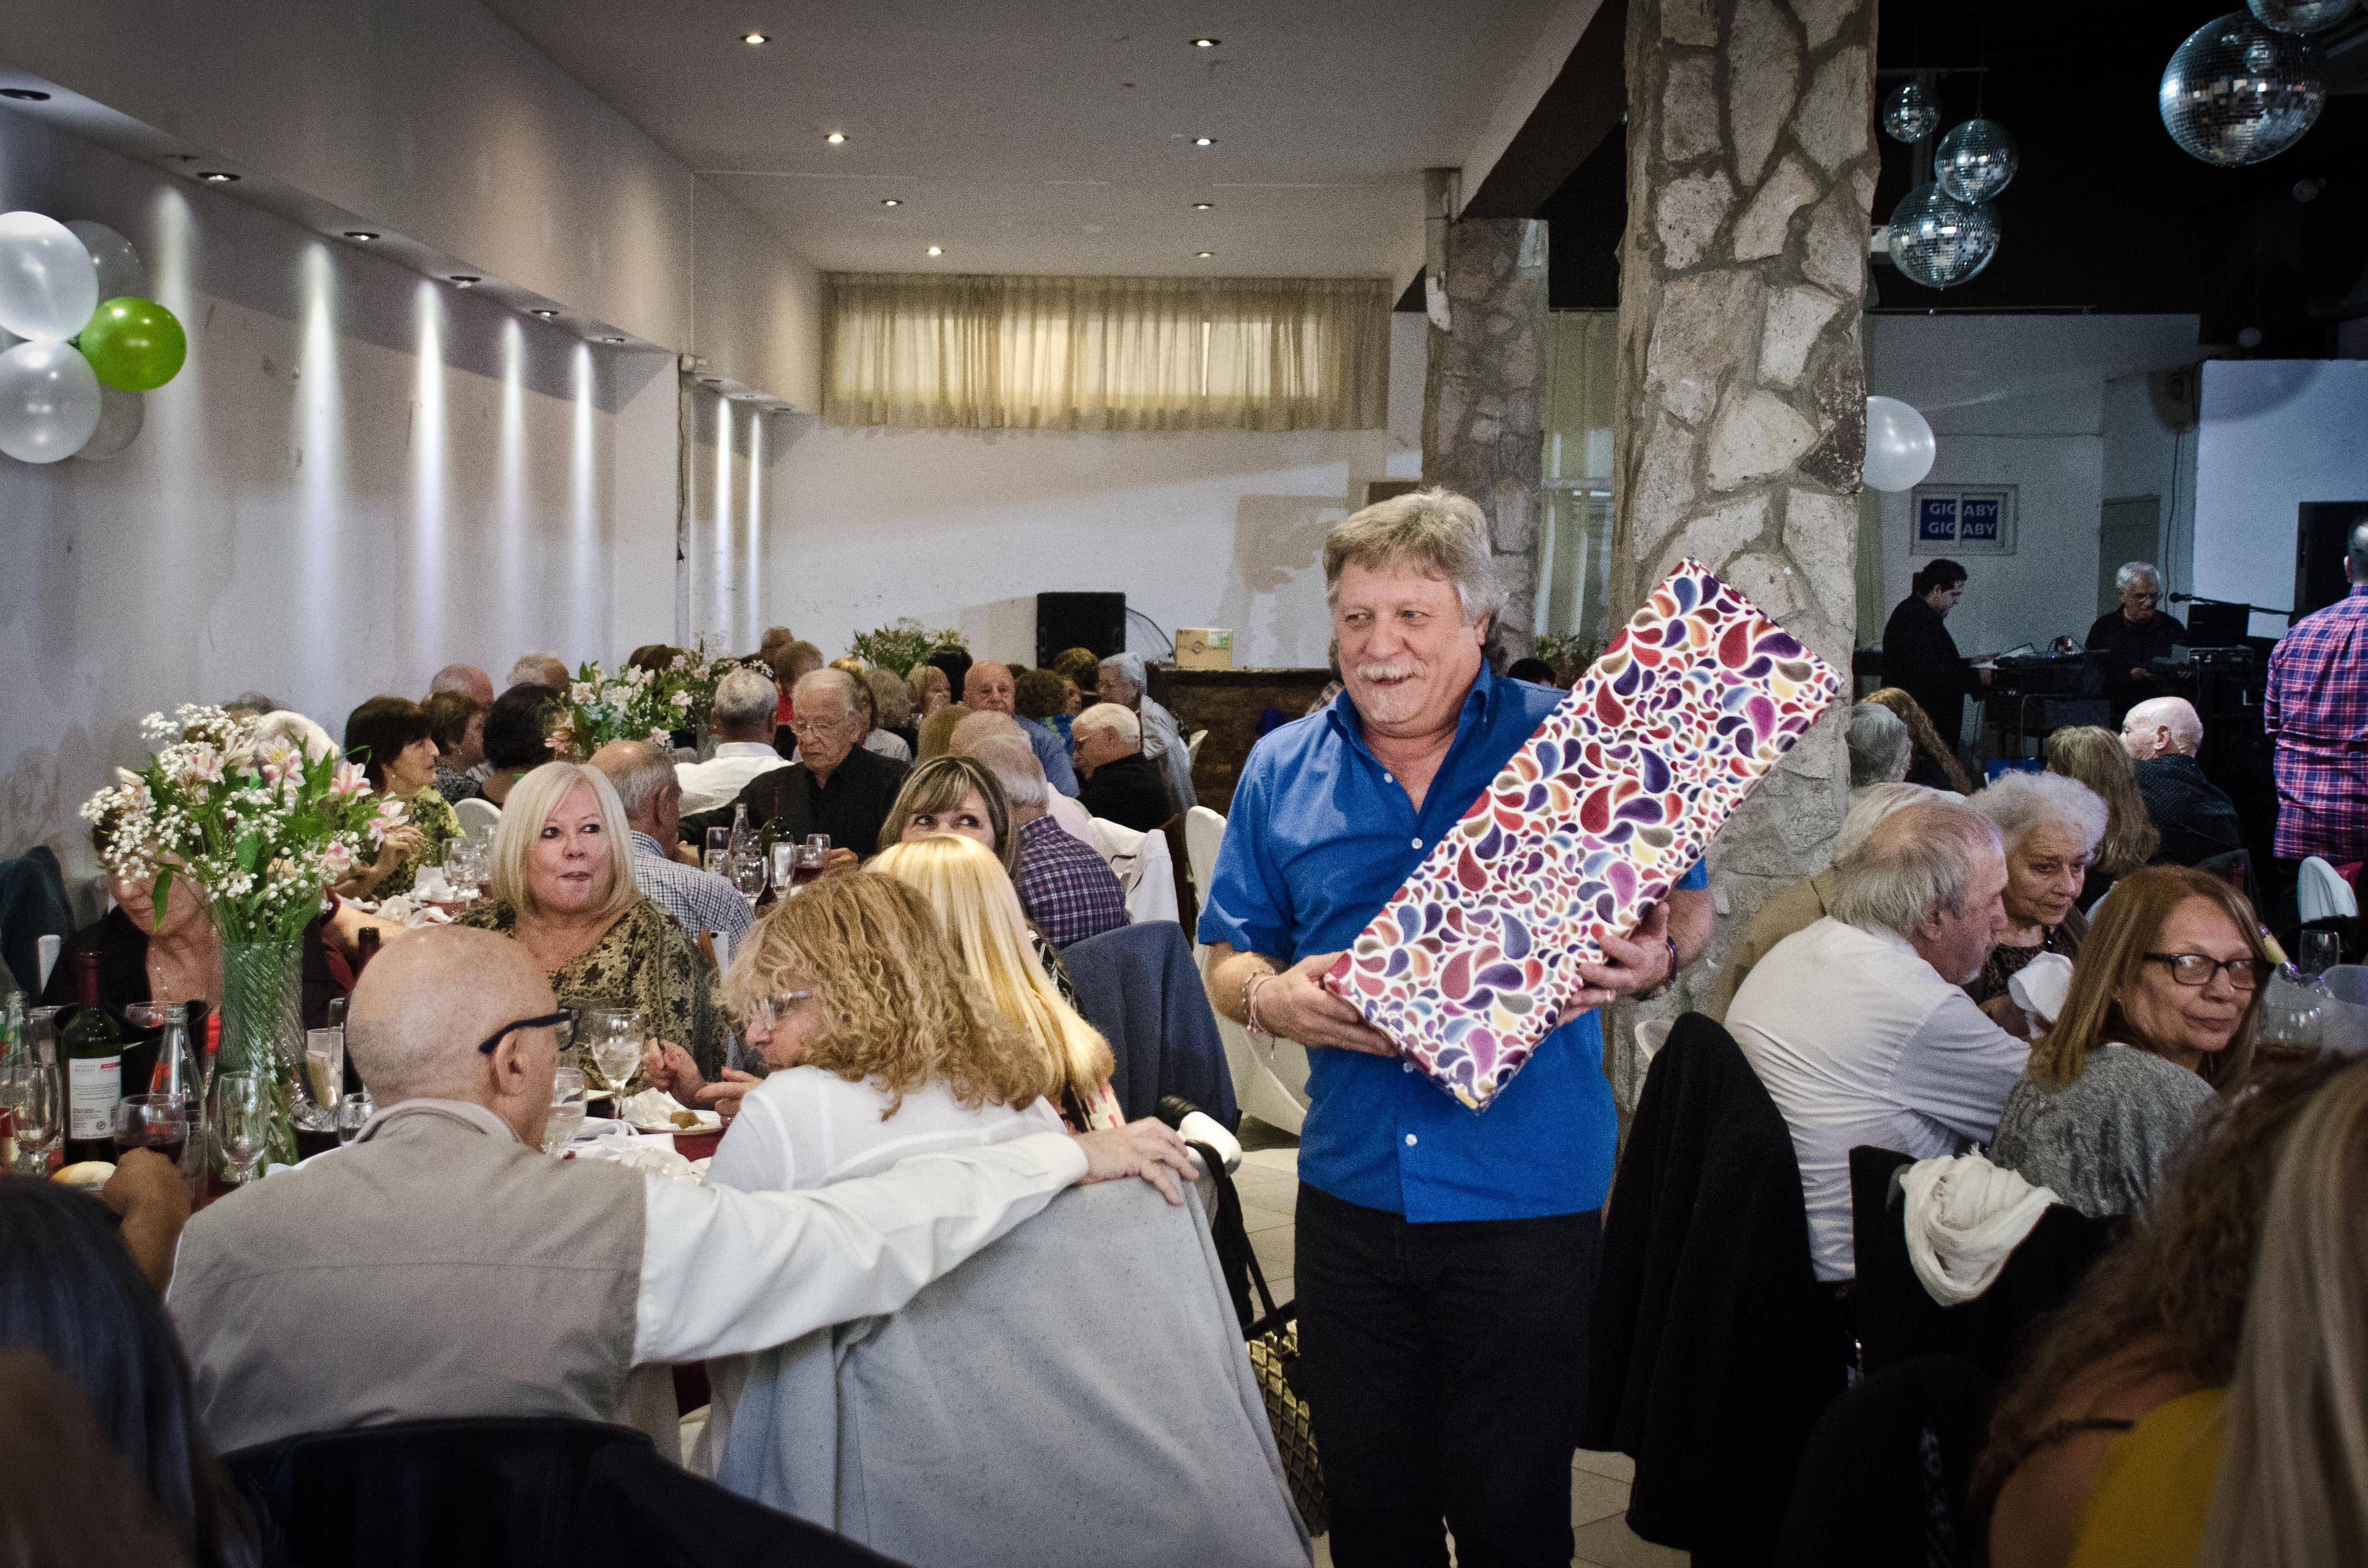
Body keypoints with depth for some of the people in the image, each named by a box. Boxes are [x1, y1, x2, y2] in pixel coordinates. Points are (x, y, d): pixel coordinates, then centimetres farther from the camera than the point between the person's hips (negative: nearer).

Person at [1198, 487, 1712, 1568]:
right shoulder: (1282, 771, 6)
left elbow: (1687, 904, 4)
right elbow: (1228, 958, 12)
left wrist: (1654, 960, -18)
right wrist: (1272, 997, -10)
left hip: (1528, 1197, -3)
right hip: (1351, 1190, 3)